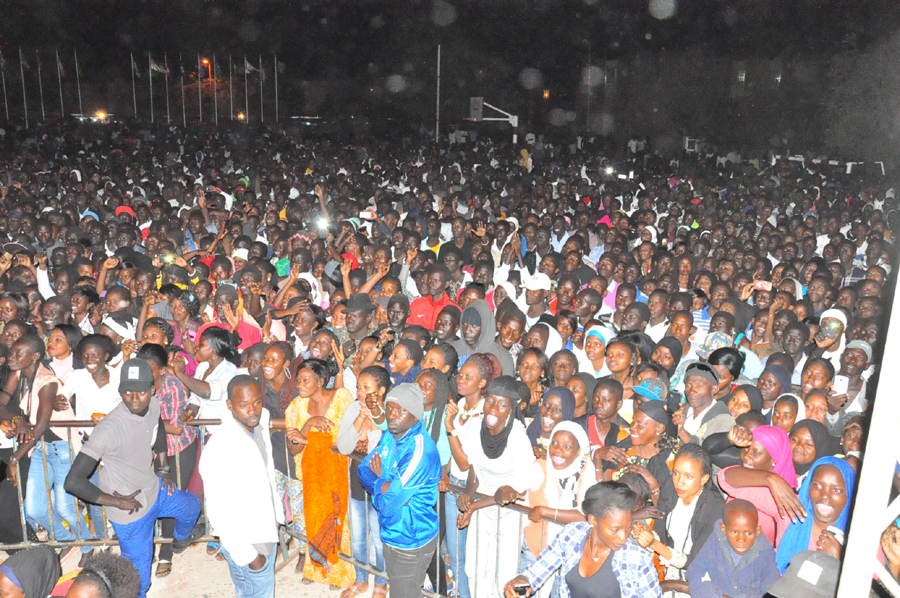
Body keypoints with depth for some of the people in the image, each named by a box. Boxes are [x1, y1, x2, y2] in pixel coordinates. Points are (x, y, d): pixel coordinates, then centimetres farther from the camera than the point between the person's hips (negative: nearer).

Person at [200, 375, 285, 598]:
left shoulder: (260, 424, -9)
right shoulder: (219, 449, -32)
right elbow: (218, 512, -27)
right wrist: (248, 556, -21)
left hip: (266, 533, 7)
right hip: (245, 544, -7)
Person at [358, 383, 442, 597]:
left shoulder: (420, 452, -31)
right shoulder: (390, 435, -3)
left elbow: (389, 504, -30)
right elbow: (365, 469, 2)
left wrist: (378, 481, -11)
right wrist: (385, 485, -16)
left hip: (411, 541, -8)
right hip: (391, 533, 8)